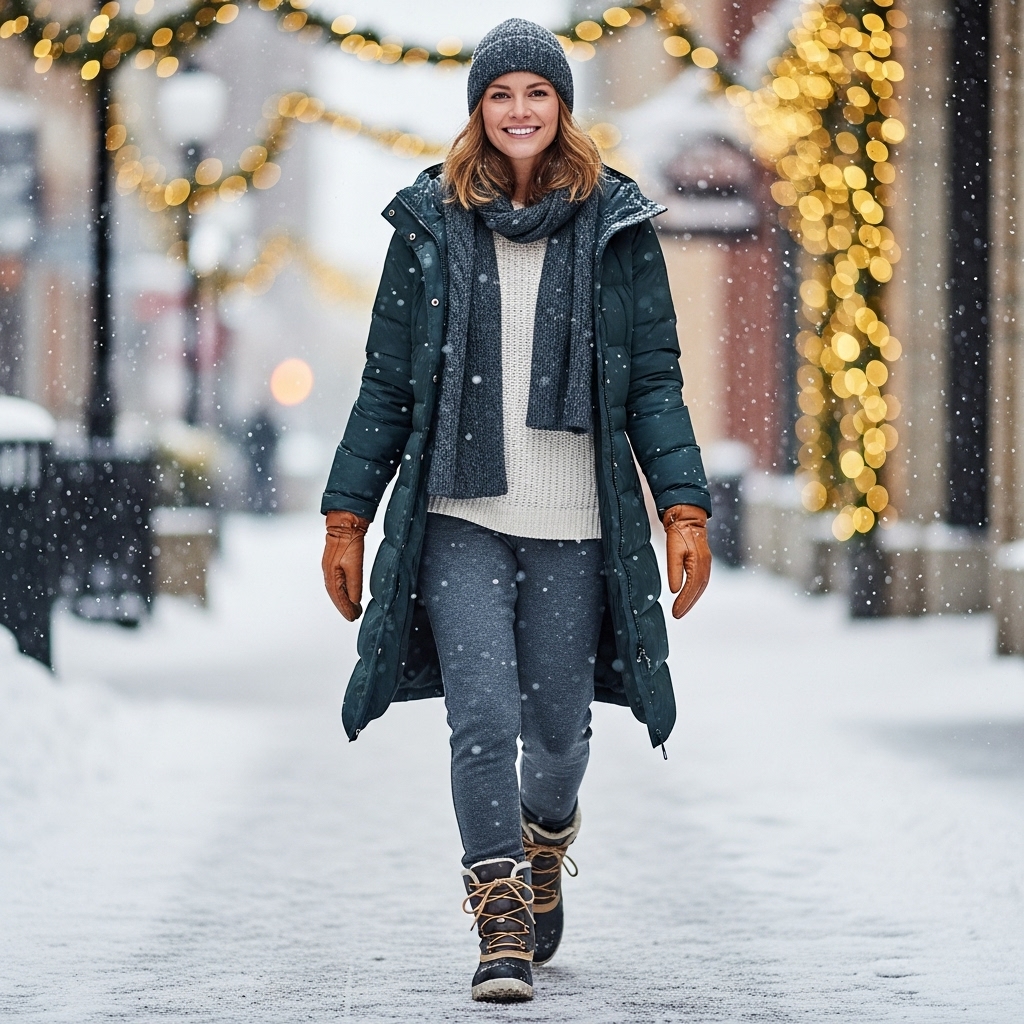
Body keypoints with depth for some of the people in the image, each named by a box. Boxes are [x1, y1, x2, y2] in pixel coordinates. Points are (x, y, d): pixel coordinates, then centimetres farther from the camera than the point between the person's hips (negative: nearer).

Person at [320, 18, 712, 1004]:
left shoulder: (616, 227, 5)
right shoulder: (430, 224, 6)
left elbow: (653, 381, 5)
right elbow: (386, 385, 9)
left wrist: (684, 509, -6)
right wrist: (346, 516, 5)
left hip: (573, 526, 0)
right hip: (461, 521, 0)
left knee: (558, 727, 7)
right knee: (482, 717, -13)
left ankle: (544, 844, 40)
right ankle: (502, 928, -4)